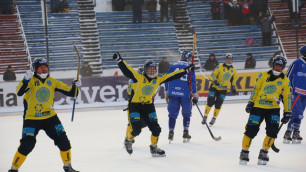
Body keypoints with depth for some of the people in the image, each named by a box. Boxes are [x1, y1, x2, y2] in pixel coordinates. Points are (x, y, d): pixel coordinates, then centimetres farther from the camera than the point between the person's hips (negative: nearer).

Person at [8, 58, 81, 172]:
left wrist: (75, 86, -15)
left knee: (63, 140, 0)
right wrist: (25, 80, -43)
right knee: (27, 144, -12)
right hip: (32, 118, -4)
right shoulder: (31, 81, -10)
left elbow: (69, 92, 6)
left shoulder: (52, 81, 4)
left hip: (49, 116, 4)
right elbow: (19, 92, -28)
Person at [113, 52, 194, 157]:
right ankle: (128, 141, 22)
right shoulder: (139, 77, -14)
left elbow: (172, 76, 4)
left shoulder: (158, 79, 0)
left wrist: (186, 70, 2)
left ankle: (154, 148, 23)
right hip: (135, 105, -5)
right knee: (136, 129, -11)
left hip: (148, 106, 5)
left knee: (156, 128, 0)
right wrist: (119, 60, -39)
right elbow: (127, 70, -25)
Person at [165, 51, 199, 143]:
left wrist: (167, 93, 19)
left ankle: (171, 132, 8)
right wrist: (195, 95, 1)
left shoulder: (172, 66, 6)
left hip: (173, 93, 2)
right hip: (185, 94, -2)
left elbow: (167, 80, 10)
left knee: (173, 113, 9)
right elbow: (192, 82, -4)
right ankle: (185, 132, 6)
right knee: (186, 114, 10)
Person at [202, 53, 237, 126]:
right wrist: (215, 81, -27)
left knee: (218, 104, 0)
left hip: (223, 89, 3)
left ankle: (214, 118, 15)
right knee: (210, 102, -8)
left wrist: (233, 87, 5)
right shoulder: (220, 67, -12)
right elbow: (213, 74, -10)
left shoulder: (233, 70, 2)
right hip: (214, 87, -3)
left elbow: (233, 79, 15)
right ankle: (205, 117, 3)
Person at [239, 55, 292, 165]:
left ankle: (264, 152, 4)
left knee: (272, 130, -12)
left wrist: (287, 113, 4)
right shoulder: (263, 76, 1)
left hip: (273, 108, 1)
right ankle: (244, 152, 6)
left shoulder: (285, 81, 4)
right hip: (258, 106, -1)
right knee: (251, 129, -6)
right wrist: (250, 103, -2)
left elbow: (287, 97, 7)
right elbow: (255, 89, 4)